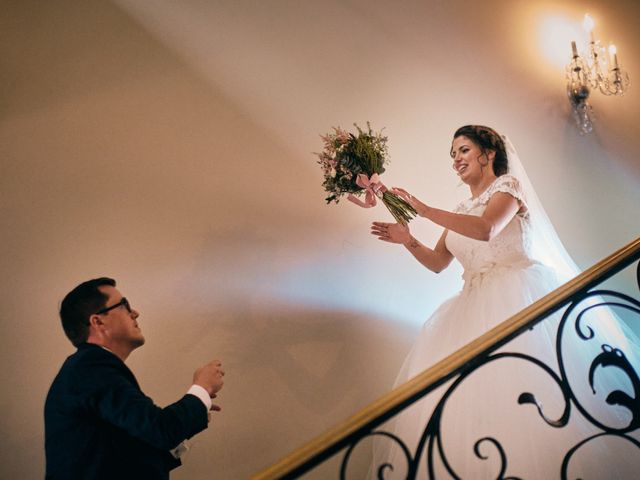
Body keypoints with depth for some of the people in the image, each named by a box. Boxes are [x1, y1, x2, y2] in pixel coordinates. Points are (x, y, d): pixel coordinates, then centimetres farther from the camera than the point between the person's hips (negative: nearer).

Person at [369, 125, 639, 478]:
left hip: (518, 294, -6)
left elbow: (486, 229, -18)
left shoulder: (508, 185, 2)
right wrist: (408, 241, 1)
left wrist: (425, 210, -20)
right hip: (478, 302, 6)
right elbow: (438, 263, 20)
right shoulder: (462, 211, 23)